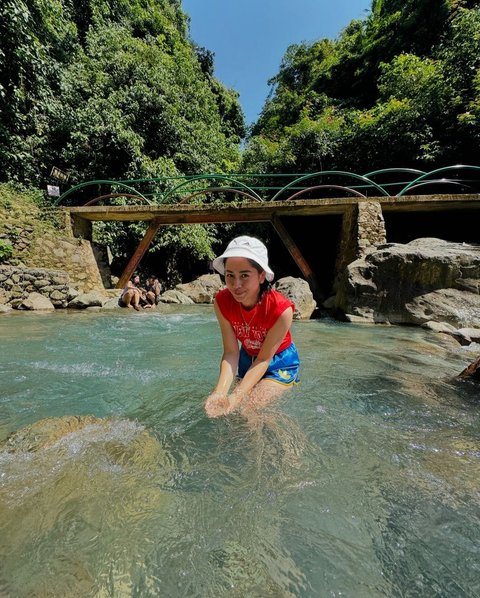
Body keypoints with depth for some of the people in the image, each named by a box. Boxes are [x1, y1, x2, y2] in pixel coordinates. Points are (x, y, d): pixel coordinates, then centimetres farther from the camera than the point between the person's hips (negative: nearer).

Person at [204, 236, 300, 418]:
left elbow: (264, 359, -25)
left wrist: (236, 397, -34)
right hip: (247, 359, 4)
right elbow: (231, 352, -22)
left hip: (279, 362, -3)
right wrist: (220, 392, -37)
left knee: (245, 410, -13)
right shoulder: (222, 302, -24)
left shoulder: (281, 309, -35)